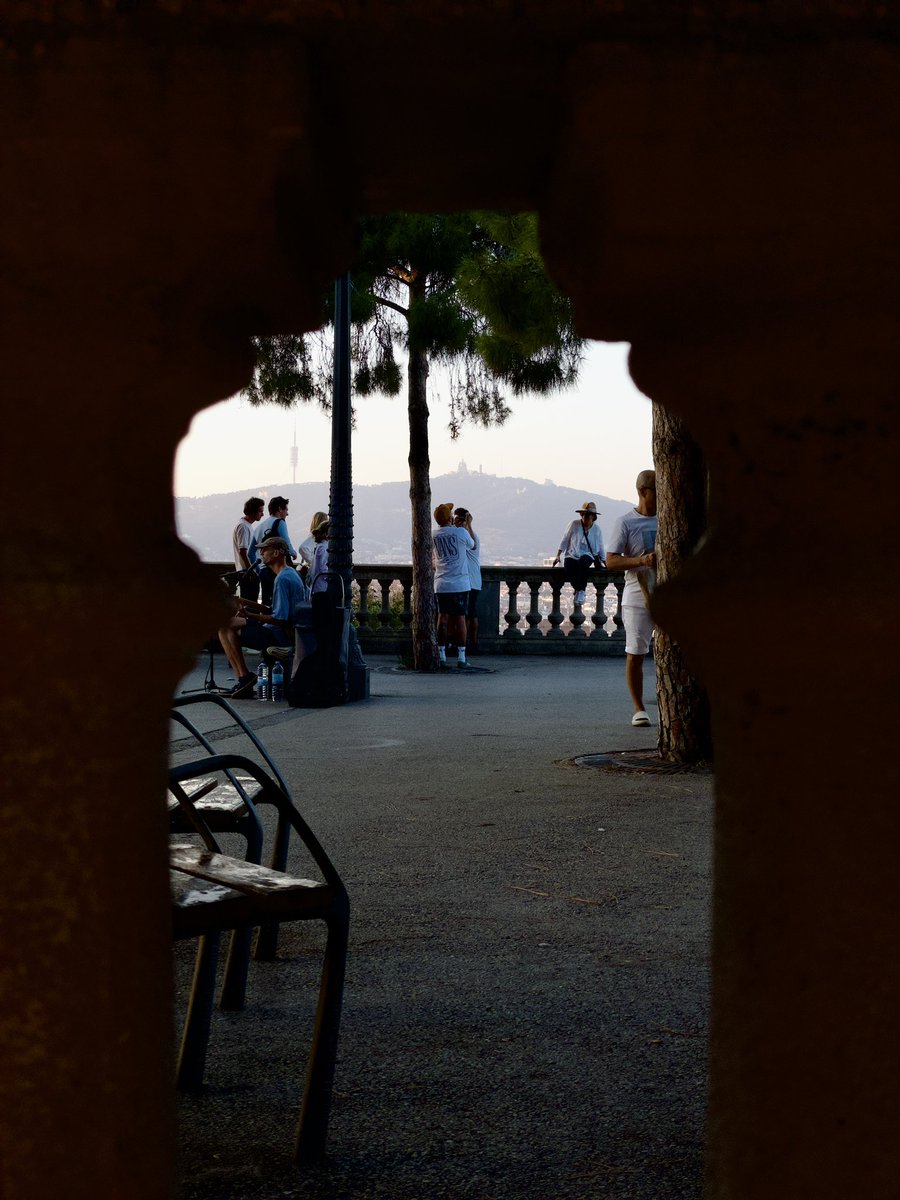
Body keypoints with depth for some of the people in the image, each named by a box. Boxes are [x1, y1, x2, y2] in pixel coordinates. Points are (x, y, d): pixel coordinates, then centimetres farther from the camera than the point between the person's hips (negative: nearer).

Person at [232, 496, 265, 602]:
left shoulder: (248, 525, 17)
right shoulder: (243, 527, -15)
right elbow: (242, 551, -21)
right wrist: (251, 571, -20)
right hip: (246, 572, -10)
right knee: (248, 602, -10)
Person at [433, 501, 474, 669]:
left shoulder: (434, 535, 3)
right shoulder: (461, 532, -8)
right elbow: (472, 545, 12)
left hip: (441, 585, 3)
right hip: (459, 584, -3)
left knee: (442, 618, 6)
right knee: (460, 618, 0)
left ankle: (442, 656, 6)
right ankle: (461, 658, 0)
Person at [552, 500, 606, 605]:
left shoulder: (596, 529, 7)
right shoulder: (574, 525, 1)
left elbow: (600, 548, 17)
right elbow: (565, 541, 7)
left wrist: (605, 562, 14)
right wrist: (558, 555, 1)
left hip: (587, 555, 0)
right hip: (572, 555, 0)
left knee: (583, 561, -39)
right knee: (568, 567, -35)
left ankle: (580, 591, -27)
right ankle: (579, 590, -12)